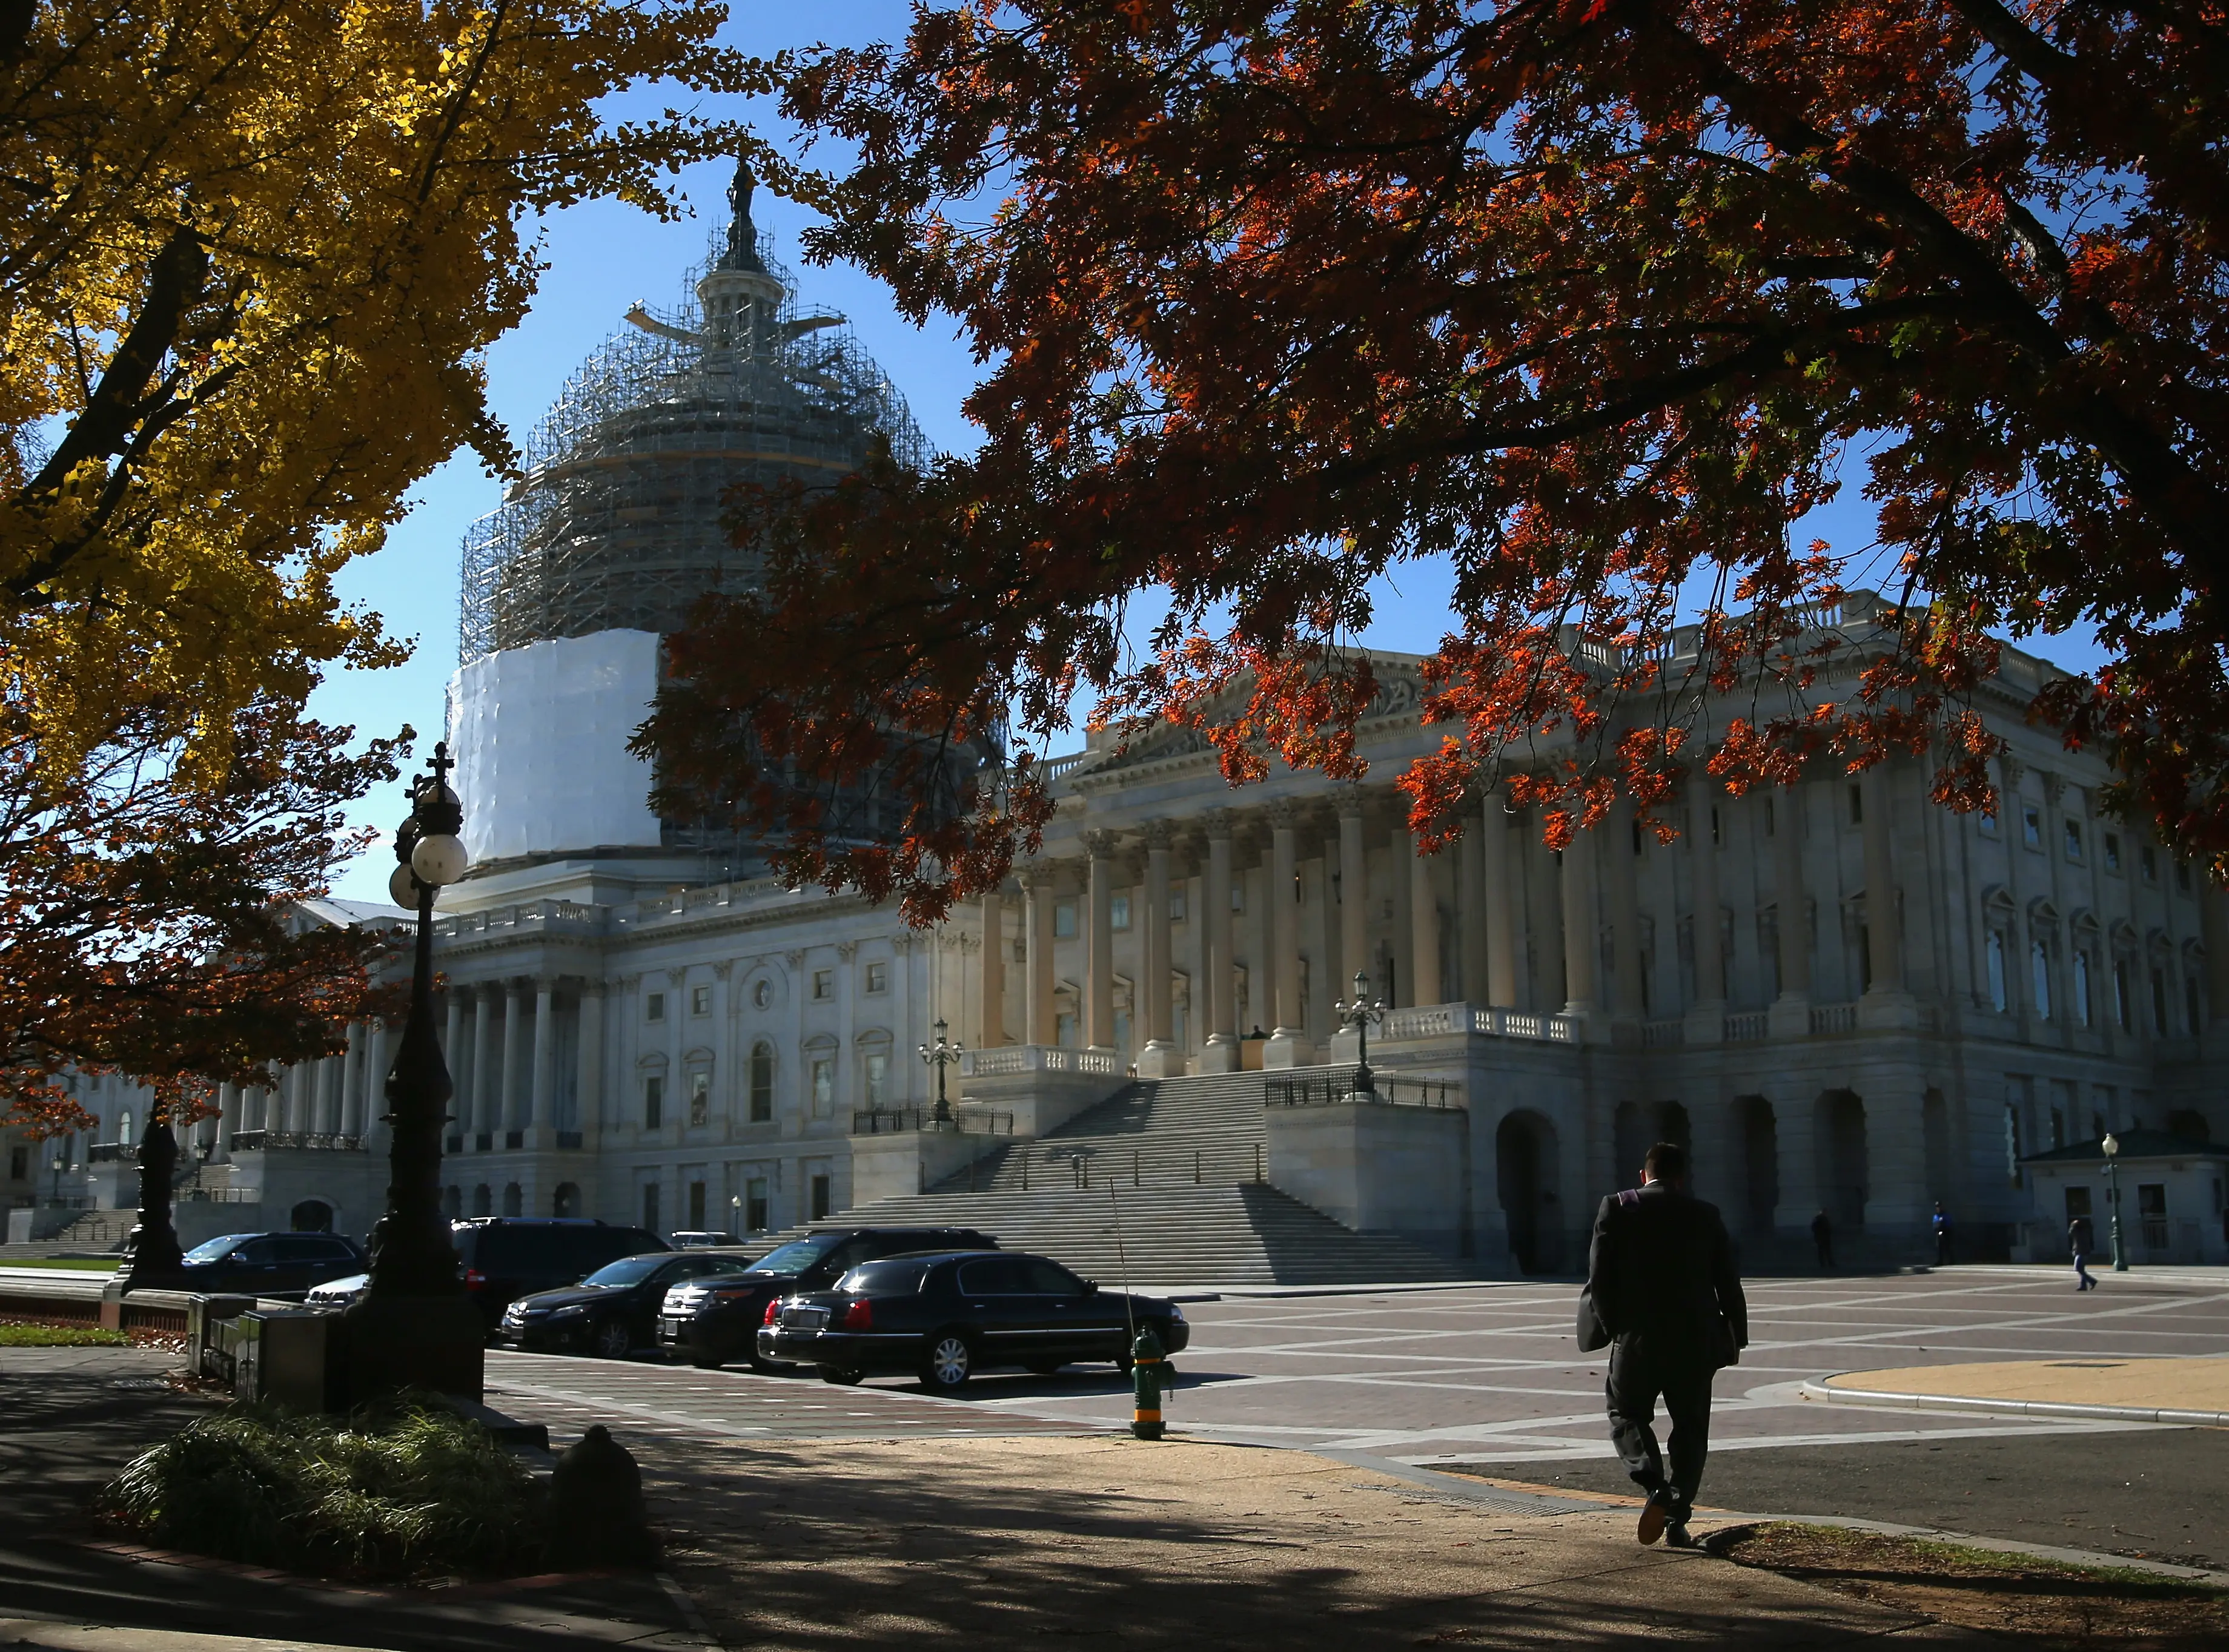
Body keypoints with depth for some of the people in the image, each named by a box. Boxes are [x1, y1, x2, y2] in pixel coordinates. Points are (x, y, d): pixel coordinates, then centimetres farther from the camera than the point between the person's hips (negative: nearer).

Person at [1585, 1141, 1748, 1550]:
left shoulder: (1616, 1208, -1)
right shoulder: (1706, 1215, 5)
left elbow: (1599, 1279, -6)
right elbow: (1729, 1283, 6)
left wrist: (1614, 1328, 6)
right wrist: (1736, 1338, 17)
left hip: (1636, 1338, -2)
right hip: (1695, 1341, 2)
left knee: (1626, 1414, 14)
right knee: (1691, 1430, 13)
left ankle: (1655, 1486, -9)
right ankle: (1677, 1518, 6)